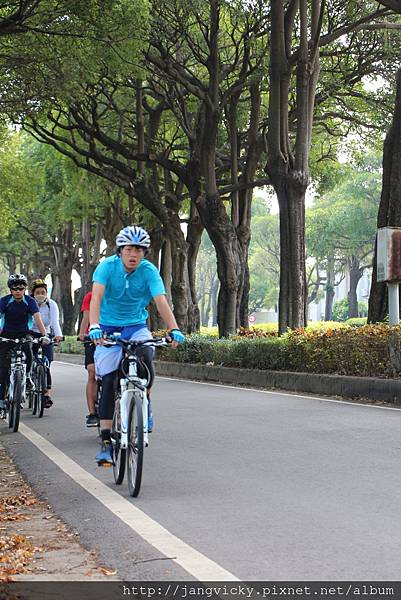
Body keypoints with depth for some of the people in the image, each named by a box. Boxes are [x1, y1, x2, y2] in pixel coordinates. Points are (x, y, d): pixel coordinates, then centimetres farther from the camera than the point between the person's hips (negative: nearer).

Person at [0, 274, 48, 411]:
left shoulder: (30, 301, -12)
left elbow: (38, 318, -22)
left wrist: (44, 335, -36)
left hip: (24, 334, 0)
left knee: (28, 355, -28)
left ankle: (27, 375, 4)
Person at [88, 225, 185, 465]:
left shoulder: (149, 271, -14)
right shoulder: (107, 266, -16)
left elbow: (161, 301, -25)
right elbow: (96, 297, -28)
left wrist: (174, 329, -40)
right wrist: (94, 326, -45)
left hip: (136, 326, 0)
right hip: (108, 328, 0)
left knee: (146, 357, -32)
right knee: (109, 382, -7)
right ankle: (106, 442, 0)